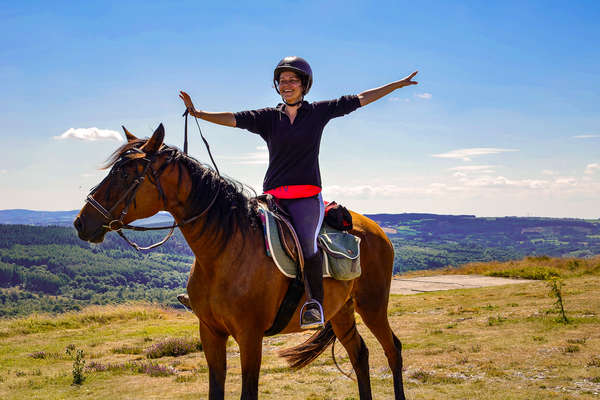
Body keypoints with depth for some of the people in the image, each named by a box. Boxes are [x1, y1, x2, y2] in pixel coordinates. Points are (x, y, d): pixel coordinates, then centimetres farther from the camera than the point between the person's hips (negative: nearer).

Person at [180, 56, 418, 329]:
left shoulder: (318, 112, 9)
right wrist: (197, 113, -12)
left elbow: (361, 99, 10)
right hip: (273, 197, 3)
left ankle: (316, 303, -11)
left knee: (306, 243, -24)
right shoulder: (268, 117, 12)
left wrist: (398, 84, 11)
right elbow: (234, 119, 1)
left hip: (306, 196, -3)